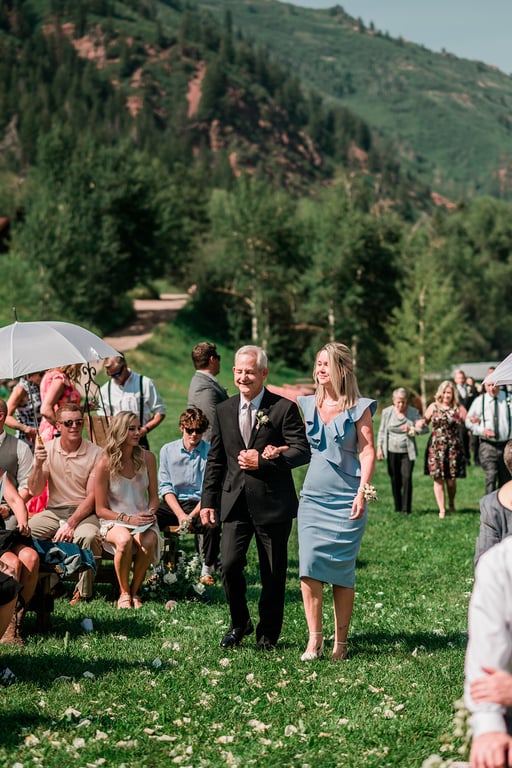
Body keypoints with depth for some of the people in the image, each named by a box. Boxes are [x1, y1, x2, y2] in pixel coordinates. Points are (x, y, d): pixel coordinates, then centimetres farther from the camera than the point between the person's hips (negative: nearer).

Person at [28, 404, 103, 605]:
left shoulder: (95, 453, -4)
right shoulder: (47, 449, 4)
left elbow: (92, 497, -8)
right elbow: (35, 491, 0)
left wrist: (71, 524, -20)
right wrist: (38, 465, -18)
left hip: (84, 512, -3)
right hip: (53, 511, 3)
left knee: (88, 536, -35)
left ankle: (83, 591, -17)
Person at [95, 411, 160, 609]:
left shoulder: (147, 458, 0)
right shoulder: (105, 464, -9)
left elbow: (154, 496, 10)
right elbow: (101, 509, -6)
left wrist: (151, 513, -12)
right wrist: (128, 519, -19)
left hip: (143, 520, 2)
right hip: (114, 521, -2)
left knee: (148, 541, -34)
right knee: (125, 540, -38)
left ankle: (134, 591, -11)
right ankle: (124, 593, -16)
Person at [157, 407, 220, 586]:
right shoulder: (168, 450, 5)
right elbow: (165, 487, 1)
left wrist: (191, 516, -18)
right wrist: (180, 514, -13)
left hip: (199, 504, -2)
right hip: (173, 503, 2)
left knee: (213, 524, -34)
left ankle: (207, 571, -14)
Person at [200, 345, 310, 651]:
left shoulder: (284, 408, -5)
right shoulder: (224, 411, 10)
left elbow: (302, 451, -10)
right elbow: (215, 460, 13)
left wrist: (263, 460, -17)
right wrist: (208, 501, 8)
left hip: (273, 503, -3)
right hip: (235, 502, 3)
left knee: (274, 573, 6)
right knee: (229, 565, -7)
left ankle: (268, 633, 22)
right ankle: (240, 623, 16)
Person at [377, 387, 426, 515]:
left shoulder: (414, 412, 0)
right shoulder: (387, 412, 3)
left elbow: (424, 428, 0)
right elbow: (382, 431, 8)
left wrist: (412, 430, -18)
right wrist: (379, 448, 4)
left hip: (407, 451, -1)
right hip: (392, 451, 1)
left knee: (407, 478, -11)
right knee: (395, 480, 5)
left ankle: (406, 509, -5)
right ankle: (397, 507, 16)